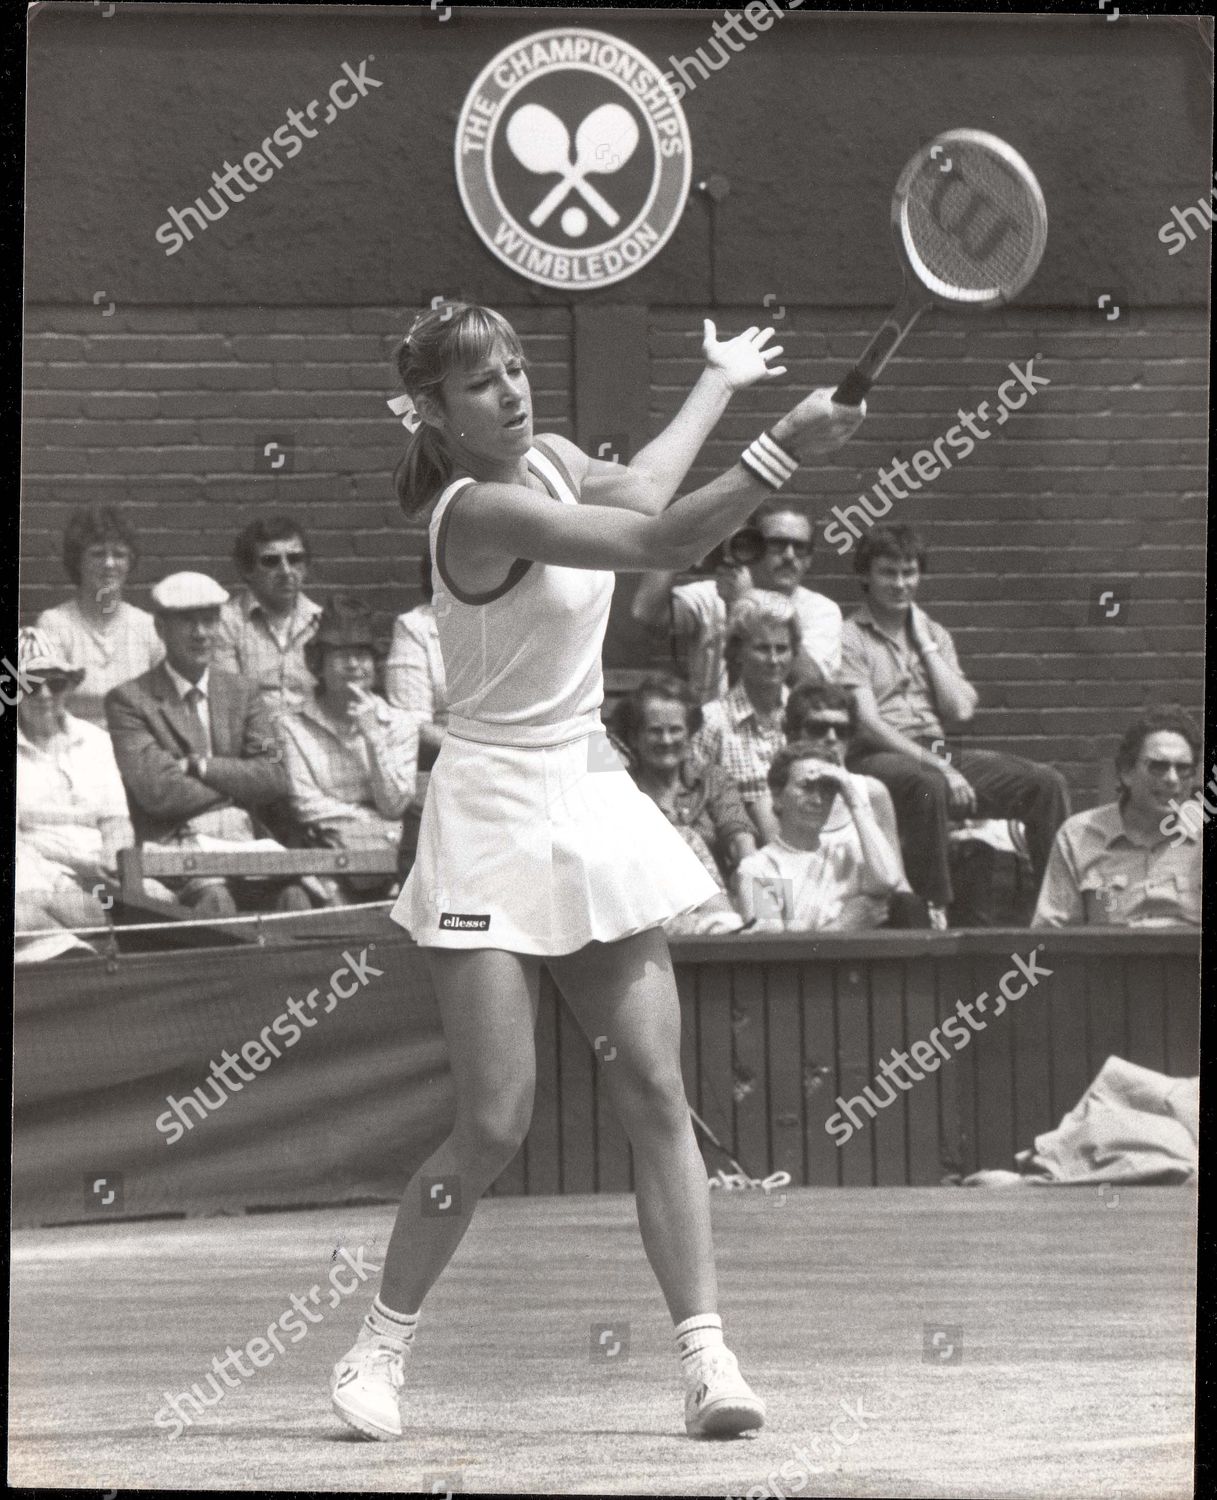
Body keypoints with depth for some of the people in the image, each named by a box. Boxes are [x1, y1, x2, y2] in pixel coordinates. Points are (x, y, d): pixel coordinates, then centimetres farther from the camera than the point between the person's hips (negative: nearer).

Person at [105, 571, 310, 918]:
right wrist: (238, 786, 1)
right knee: (214, 895, -37)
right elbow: (156, 791, -8)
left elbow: (274, 779, 8)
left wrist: (199, 767, -4)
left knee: (293, 889, -29)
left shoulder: (241, 692, 20)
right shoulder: (128, 700, 4)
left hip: (242, 841, 4)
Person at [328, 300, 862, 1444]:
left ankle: (706, 1358, -7)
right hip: (495, 820, -8)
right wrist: (784, 446, -35)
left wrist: (719, 380, 35)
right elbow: (665, 540, -28)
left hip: (588, 803, 8)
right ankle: (378, 1350, 11)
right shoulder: (482, 511, -20)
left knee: (654, 1089, -3)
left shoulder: (550, 460, 7)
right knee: (495, 1122, -9)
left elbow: (636, 490, 28)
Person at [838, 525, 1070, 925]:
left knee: (1046, 783, -11)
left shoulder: (934, 634, 20)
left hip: (938, 753, 6)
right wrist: (938, 767, -19)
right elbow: (867, 724, -11)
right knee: (928, 785, -42)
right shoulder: (850, 639, 1)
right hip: (877, 757, -6)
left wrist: (925, 644, 5)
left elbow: (960, 711, 7)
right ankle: (933, 911, -37)